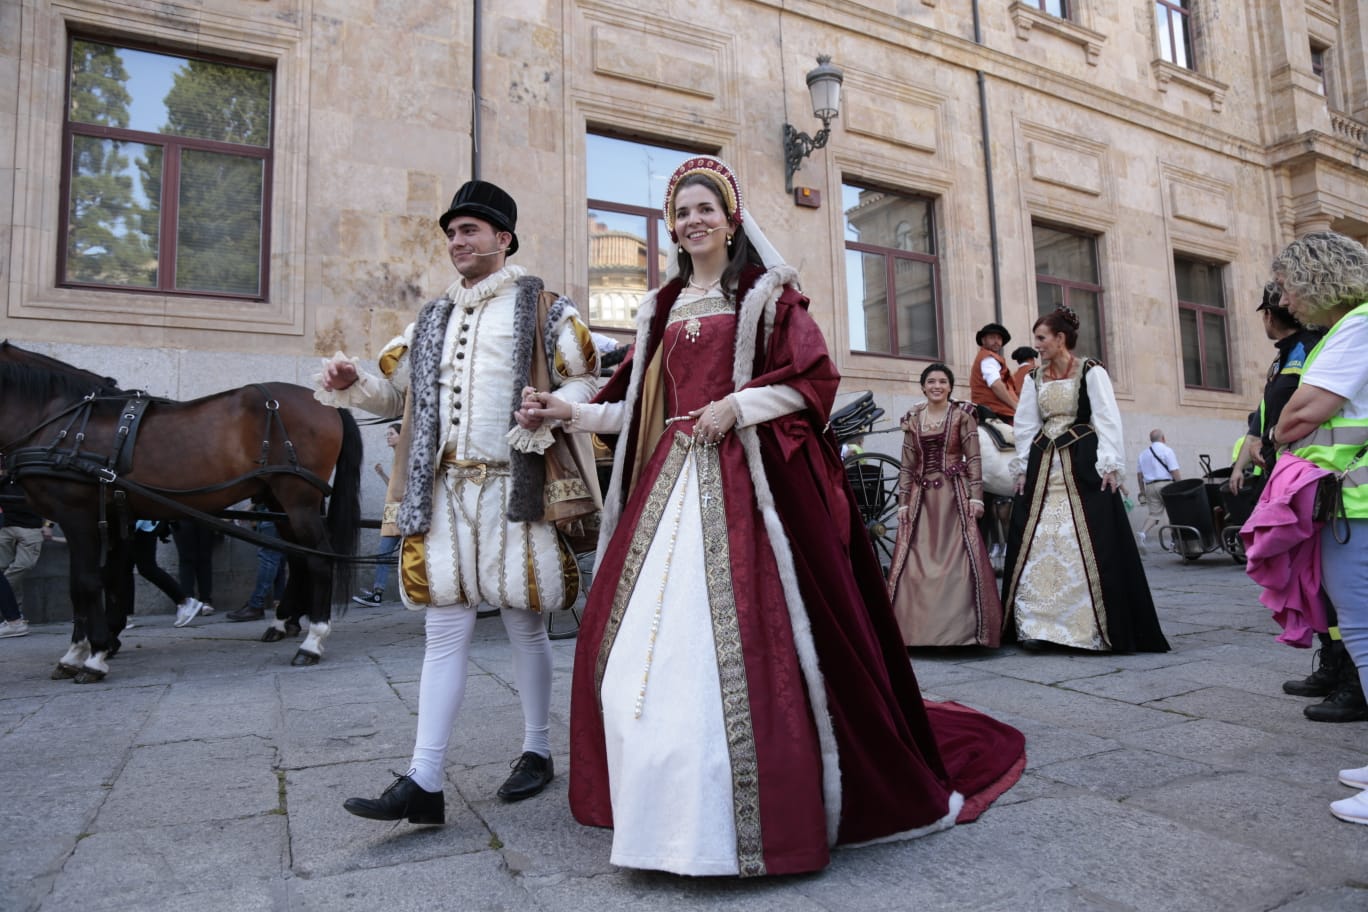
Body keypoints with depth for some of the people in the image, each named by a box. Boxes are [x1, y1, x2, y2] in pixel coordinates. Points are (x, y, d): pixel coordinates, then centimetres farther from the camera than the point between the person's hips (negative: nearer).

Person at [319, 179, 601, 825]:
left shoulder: (542, 308, 4)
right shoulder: (433, 318, 19)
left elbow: (586, 379, 1)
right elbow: (398, 390, 21)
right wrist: (350, 383, 1)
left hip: (513, 491, -4)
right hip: (443, 493, 4)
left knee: (524, 627, 7)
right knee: (445, 635, 4)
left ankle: (536, 752, 25)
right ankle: (424, 783, 8)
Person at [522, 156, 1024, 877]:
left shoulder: (767, 293, 5)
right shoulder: (665, 308, 20)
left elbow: (814, 377, -4)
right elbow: (637, 405, 18)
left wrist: (736, 405, -13)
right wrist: (571, 413, 7)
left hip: (745, 479, -5)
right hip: (672, 479, 6)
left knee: (743, 634, -10)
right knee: (647, 636, 2)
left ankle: (763, 809, 6)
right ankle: (666, 801, 17)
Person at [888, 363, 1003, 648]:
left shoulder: (962, 415, 3)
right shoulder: (913, 420, 11)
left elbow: (973, 459, -2)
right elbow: (907, 465, 10)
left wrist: (976, 496, -10)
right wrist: (903, 502, 5)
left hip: (955, 495, -3)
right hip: (922, 496, 3)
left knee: (958, 562, -6)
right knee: (917, 564, -1)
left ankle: (959, 629, 0)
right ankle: (919, 629, 7)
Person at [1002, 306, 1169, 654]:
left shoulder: (1091, 372, -2)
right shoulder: (1035, 377, 14)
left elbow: (1108, 419, -7)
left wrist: (1109, 465, -15)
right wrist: (1023, 467, 7)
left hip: (1082, 465, -5)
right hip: (1042, 466, 5)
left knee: (1090, 545, -6)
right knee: (1035, 544, 1)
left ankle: (1094, 629, 3)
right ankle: (1036, 625, 7)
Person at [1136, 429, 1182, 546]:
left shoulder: (1143, 454, 15)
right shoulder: (1167, 450, -3)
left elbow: (1139, 474, 17)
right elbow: (1175, 471, -11)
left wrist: (1142, 490, 25)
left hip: (1149, 486, 5)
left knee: (1154, 513, 6)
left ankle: (1144, 532, -17)